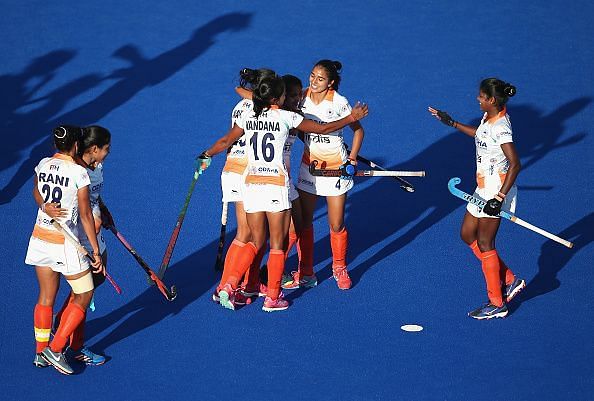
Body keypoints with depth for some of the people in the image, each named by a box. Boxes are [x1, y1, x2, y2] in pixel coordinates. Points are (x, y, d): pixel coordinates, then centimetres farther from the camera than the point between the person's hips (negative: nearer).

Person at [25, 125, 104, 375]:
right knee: (84, 295, 9)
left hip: (40, 238, 6)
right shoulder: (79, 172, -15)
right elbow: (86, 216, -13)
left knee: (45, 297, 16)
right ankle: (55, 349, 4)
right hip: (65, 244, -6)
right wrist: (96, 252, -7)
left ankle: (40, 353, 22)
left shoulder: (42, 165, 1)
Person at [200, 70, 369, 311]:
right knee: (278, 244, 7)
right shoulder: (286, 117, -6)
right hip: (276, 185, -5)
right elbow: (323, 129, 1)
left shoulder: (248, 117, 5)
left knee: (256, 241, 15)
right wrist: (351, 118, 14)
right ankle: (272, 298, 10)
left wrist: (206, 156, 36)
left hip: (251, 183, 5)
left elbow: (225, 141, 17)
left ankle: (229, 286, 2)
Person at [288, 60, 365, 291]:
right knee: (303, 221, 2)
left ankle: (340, 269, 25)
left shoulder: (339, 103, -14)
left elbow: (358, 130, -2)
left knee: (336, 225, 3)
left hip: (336, 167, -3)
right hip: (309, 165, 3)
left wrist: (352, 158, -10)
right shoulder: (302, 98, -5)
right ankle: (305, 273, 14)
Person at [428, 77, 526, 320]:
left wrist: (500, 198, -30)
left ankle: (497, 304, 12)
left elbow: (515, 164, -29)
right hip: (484, 188, 10)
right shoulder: (488, 117, 4)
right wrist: (452, 123, 31)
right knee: (467, 235, 16)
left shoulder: (500, 126, -24)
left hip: (496, 189, -10)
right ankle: (509, 281, 22)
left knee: (484, 243, 0)